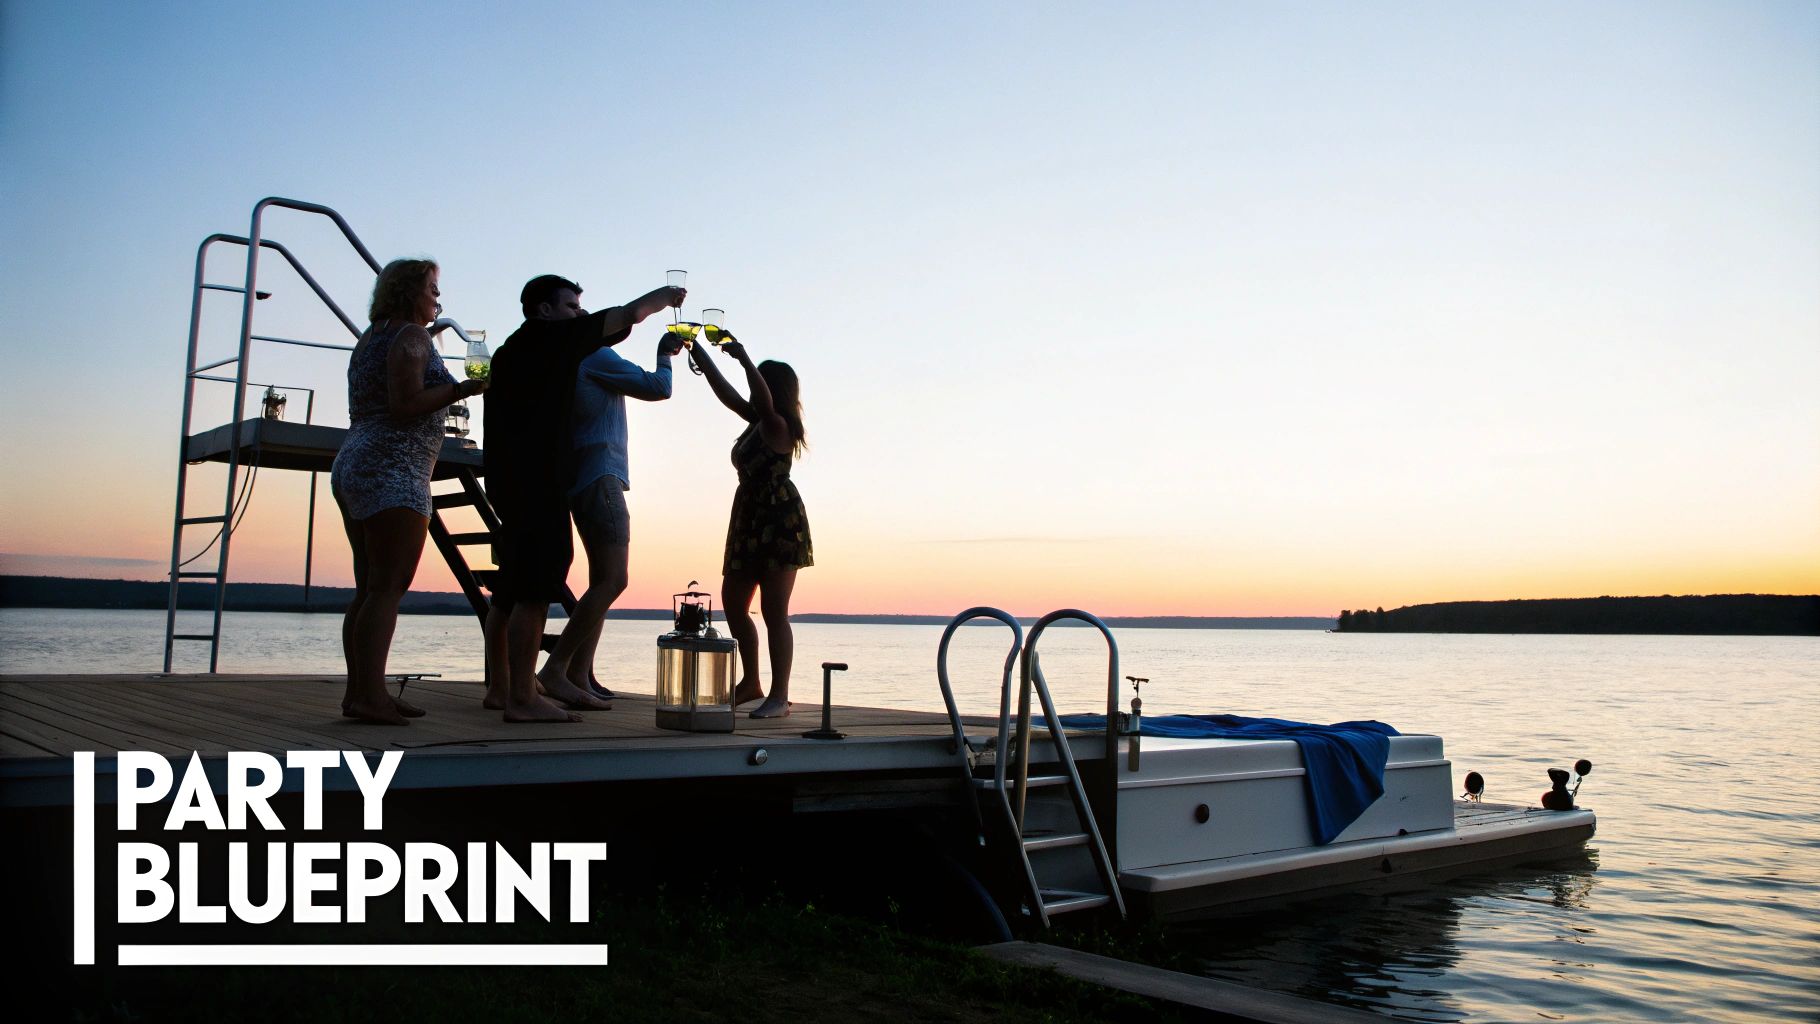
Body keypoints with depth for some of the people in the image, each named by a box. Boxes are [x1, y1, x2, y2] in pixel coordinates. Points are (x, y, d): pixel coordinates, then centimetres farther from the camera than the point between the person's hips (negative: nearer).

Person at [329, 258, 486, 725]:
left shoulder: (369, 340, 22)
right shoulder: (410, 337, -6)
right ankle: (369, 695, -18)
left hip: (353, 465, 10)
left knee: (369, 588, 8)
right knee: (388, 587, -13)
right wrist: (462, 389, -11)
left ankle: (361, 691, 8)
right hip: (393, 472, -10)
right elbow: (406, 404, -18)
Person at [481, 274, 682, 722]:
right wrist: (665, 296, 13)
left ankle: (499, 687, 16)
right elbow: (628, 314, -2)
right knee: (535, 590, -13)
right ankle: (522, 697, -15)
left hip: (509, 479, 10)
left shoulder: (510, 351, 22)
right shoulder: (551, 337, -4)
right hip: (538, 480, -10)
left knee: (511, 590, 11)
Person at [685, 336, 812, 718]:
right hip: (750, 519, 10)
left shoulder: (778, 425, -9)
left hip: (780, 519, -10)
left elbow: (764, 398, -30)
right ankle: (751, 682, 23)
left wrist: (744, 359, -35)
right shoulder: (757, 421, 16)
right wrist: (697, 352, 15)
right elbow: (723, 389, 18)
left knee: (774, 611, -10)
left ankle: (780, 696, -7)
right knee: (733, 604, 12)